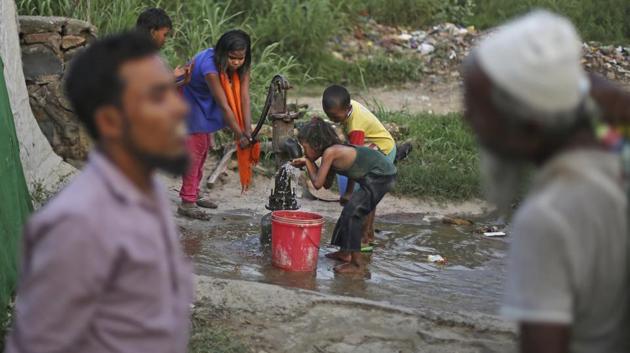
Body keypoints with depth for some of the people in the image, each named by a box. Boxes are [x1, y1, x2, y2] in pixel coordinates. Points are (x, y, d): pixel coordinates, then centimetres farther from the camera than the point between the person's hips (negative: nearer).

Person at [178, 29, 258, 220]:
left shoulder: (242, 66, -20)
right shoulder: (210, 66, -40)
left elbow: (244, 98, -24)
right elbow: (224, 105, -38)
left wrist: (248, 131, -32)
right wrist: (240, 135, -36)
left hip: (206, 103, 8)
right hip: (189, 101, -8)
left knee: (204, 147, 15)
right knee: (196, 147, -14)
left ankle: (194, 195, 28)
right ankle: (187, 202, -12)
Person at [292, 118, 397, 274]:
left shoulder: (330, 152, -18)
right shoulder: (334, 151, 9)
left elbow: (317, 183, -16)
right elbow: (327, 183, 13)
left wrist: (308, 163, -2)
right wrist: (308, 163, 6)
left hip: (381, 175, -10)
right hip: (377, 175, 10)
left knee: (353, 213, -10)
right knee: (350, 210, 18)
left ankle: (357, 263, -7)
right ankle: (345, 252, 30)